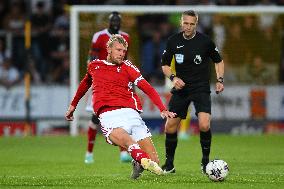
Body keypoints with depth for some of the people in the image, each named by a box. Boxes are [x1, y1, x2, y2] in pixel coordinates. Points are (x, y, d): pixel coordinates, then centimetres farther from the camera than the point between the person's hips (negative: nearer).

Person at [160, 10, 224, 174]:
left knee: (204, 125, -21)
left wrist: (220, 80, -5)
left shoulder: (205, 41, -7)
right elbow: (165, 64, 10)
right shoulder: (173, 41, -1)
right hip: (181, 87, 3)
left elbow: (219, 61, 8)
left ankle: (205, 161, -1)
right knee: (170, 127, 0)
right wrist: (173, 77, -9)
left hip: (201, 88, -3)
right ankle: (169, 164, 18)